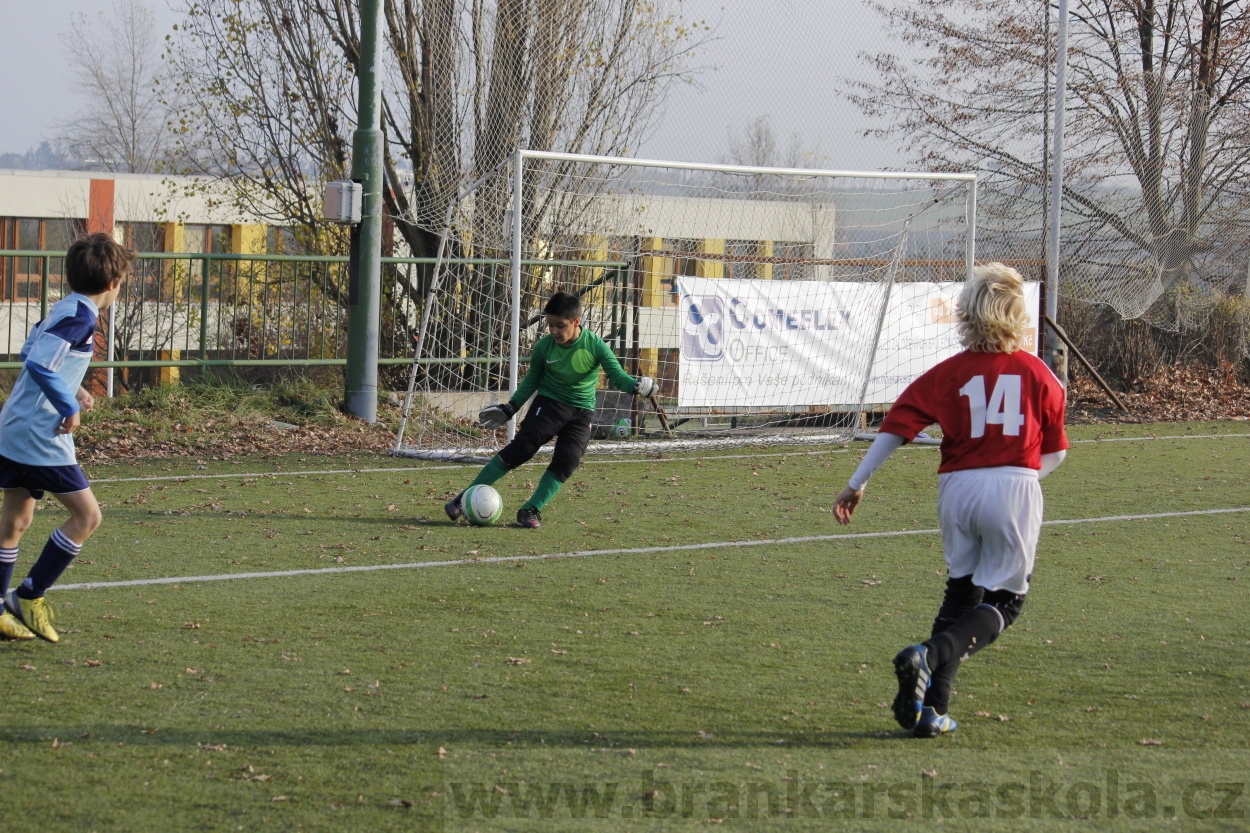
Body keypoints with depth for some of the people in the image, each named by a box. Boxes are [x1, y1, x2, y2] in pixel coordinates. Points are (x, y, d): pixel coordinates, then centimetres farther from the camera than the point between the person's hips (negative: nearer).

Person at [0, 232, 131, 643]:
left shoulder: (63, 309, 13)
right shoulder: (81, 317, -16)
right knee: (87, 515, -1)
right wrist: (69, 408, -16)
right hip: (41, 436, -10)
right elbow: (39, 364, -26)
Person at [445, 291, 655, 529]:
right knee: (520, 448, -16)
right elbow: (532, 379, 9)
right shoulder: (544, 346, -7)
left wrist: (636, 385, -37)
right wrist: (510, 408, 8)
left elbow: (617, 374, -15)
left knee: (566, 461, -16)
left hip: (581, 412, 1)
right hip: (549, 404, -1)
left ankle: (530, 510, -3)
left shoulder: (595, 346, -12)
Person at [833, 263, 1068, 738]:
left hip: (958, 487, 2)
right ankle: (930, 655, -19)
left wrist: (857, 484, 2)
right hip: (1016, 488, -2)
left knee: (960, 595, 16)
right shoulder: (1038, 375, 2)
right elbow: (1056, 453, 9)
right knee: (1003, 602, 7)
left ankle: (931, 707, 6)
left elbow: (895, 427, -4)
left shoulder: (949, 374, 1)